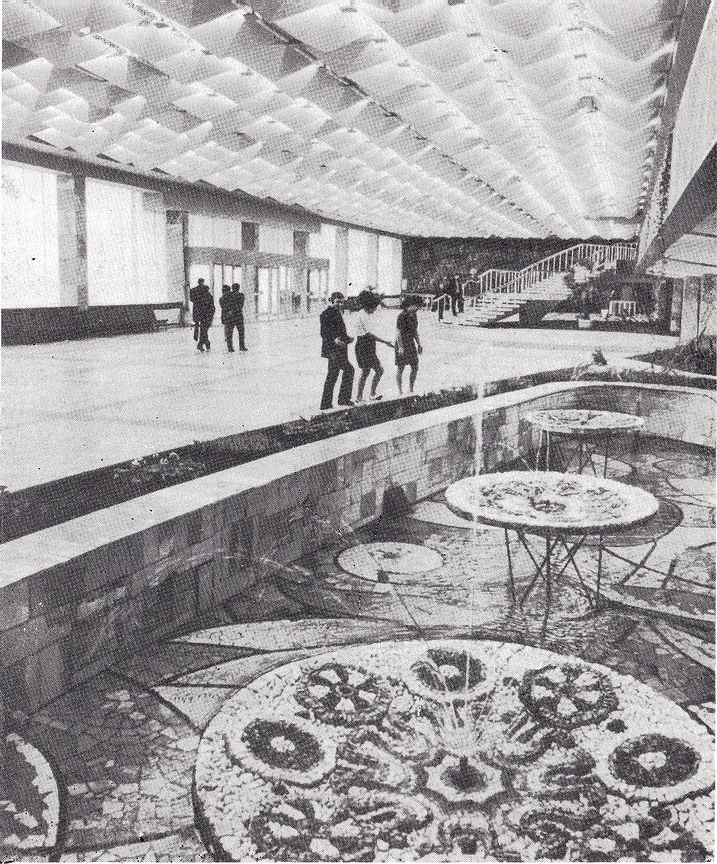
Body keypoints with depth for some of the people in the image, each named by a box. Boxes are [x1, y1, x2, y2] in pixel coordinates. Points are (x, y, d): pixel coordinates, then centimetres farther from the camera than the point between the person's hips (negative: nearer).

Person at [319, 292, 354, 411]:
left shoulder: (337, 313, 18)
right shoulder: (325, 315, -9)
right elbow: (324, 334, -16)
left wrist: (347, 339, 11)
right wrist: (334, 340, -31)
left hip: (340, 349, 9)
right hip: (332, 349, -9)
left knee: (332, 377, 10)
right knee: (348, 369, -18)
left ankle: (326, 404, 15)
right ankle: (344, 398, -12)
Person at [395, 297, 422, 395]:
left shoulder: (414, 315, 8)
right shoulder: (402, 316, -15)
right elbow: (398, 332, -17)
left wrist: (419, 344, 17)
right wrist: (400, 347, -22)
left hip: (411, 344, 8)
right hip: (402, 344, -7)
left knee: (415, 368, 5)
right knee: (400, 368, 0)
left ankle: (411, 390, 16)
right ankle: (400, 391, 10)